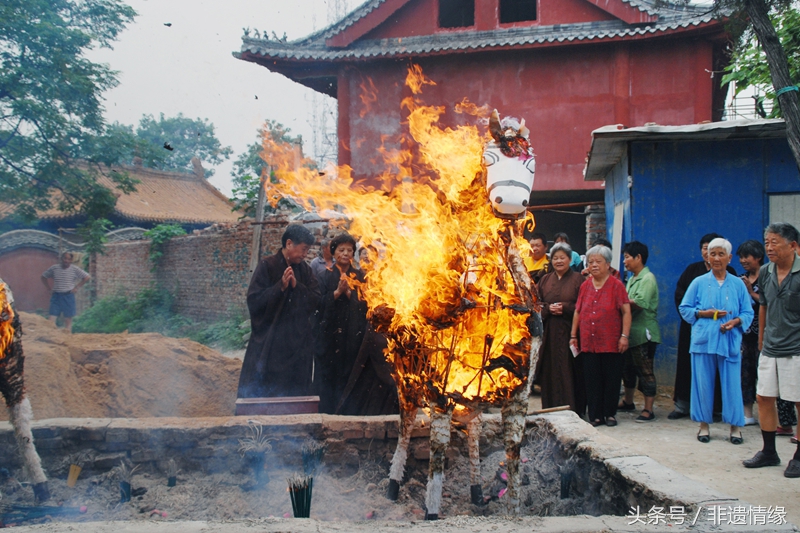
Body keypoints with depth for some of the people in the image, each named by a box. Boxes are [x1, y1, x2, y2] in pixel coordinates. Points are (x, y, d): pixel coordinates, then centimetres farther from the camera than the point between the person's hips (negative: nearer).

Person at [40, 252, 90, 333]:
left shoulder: (75, 269, -1)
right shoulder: (54, 268, 2)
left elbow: (86, 277, 6)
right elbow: (43, 276, 15)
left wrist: (76, 287, 1)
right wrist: (49, 287, 6)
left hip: (68, 296, -1)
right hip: (56, 296, 1)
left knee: (68, 319, 4)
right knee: (52, 318, -7)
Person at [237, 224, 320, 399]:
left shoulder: (304, 269, 8)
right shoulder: (267, 266, -6)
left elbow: (316, 301, 0)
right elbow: (254, 302, -12)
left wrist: (296, 286, -13)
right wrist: (280, 287, -21)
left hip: (298, 344, 4)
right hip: (269, 344, -4)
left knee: (295, 394, 7)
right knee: (262, 393, 0)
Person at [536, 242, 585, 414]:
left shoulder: (578, 279, 2)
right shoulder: (545, 280, 14)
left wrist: (565, 307, -15)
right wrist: (548, 308, -7)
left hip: (570, 331, -4)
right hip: (549, 332, 4)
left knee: (570, 371, -4)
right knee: (550, 370, 3)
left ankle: (572, 410, 3)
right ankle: (550, 409, 11)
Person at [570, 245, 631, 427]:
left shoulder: (616, 285, -2)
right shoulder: (585, 286, 10)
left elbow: (626, 311, -5)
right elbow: (577, 312, 14)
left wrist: (624, 335, -12)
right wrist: (573, 335, 10)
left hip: (611, 343, -3)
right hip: (589, 342, 3)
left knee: (611, 380, 4)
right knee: (592, 381, 5)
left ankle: (610, 414, 18)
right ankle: (595, 415, 13)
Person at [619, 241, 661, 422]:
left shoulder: (648, 278, -12)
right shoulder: (632, 278, 16)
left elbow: (640, 303, -23)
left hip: (644, 332, -9)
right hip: (630, 331, 9)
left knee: (645, 371, -5)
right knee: (628, 368, 18)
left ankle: (648, 409, -1)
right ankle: (628, 401, 33)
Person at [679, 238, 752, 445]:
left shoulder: (738, 284, 7)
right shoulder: (699, 283, 7)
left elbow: (748, 313, 6)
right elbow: (684, 309, 7)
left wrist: (735, 322, -13)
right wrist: (704, 313, -8)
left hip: (730, 342, 0)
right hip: (703, 341, 0)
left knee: (732, 384, 0)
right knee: (703, 384, 3)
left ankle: (735, 426, 12)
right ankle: (704, 425, 14)